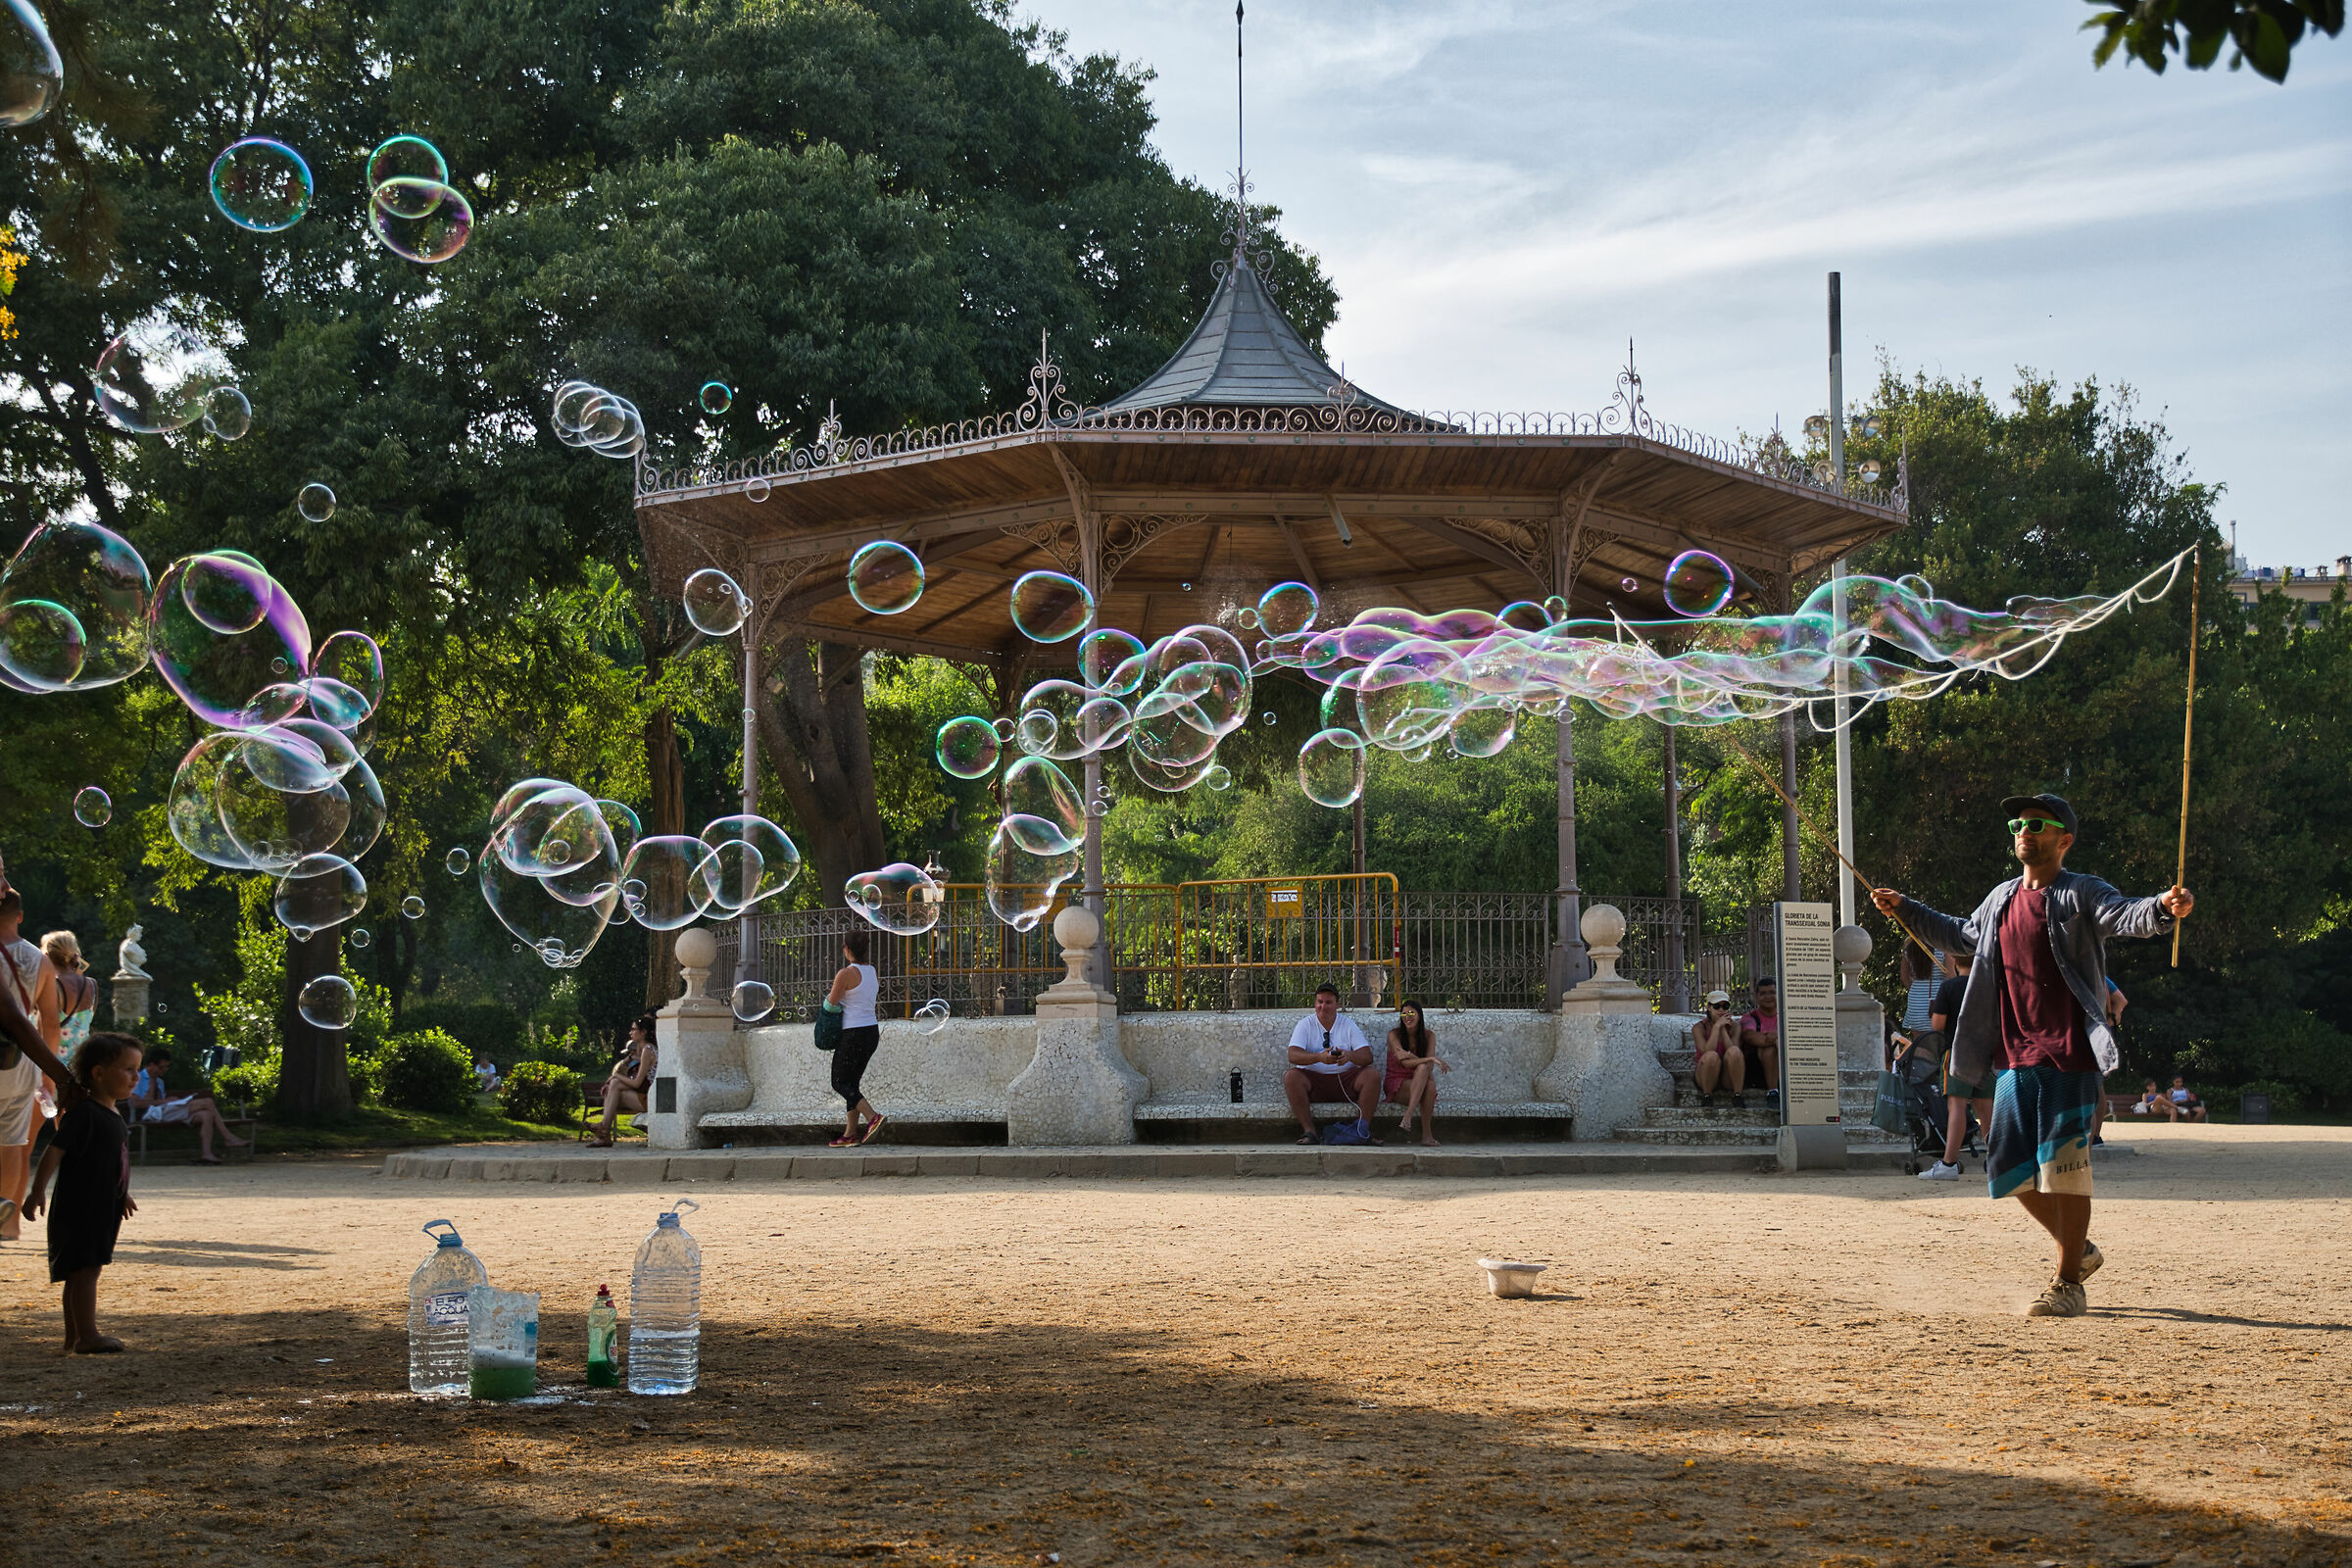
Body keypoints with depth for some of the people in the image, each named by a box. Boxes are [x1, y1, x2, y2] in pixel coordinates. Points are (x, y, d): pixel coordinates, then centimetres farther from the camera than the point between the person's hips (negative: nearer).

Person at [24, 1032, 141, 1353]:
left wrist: (121, 1195, 38)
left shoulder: (112, 1116, 15)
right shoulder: (84, 1113, -15)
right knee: (85, 1270, -11)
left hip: (102, 1211, 9)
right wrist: (39, 1190, -26)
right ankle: (86, 1337, -12)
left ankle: (74, 1337, 17)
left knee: (82, 1272, 12)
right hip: (79, 1209, -9)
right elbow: (55, 1151, -19)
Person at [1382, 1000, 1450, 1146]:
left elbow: (1429, 1067, -10)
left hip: (1419, 1082, 3)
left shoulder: (1428, 1036, 2)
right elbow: (1405, 1062, -20)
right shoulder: (1394, 1035, -7)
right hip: (1396, 1085, -3)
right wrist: (1432, 1059, -30)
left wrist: (1410, 1055, -25)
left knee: (1430, 1084, -36)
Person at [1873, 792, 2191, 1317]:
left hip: (2069, 1056, -7)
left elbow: (2124, 916, -24)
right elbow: (1964, 934, 37)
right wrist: (1905, 909, 40)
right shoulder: (2001, 899, 17)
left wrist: (2164, 908, -45)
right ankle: (2078, 1249, 30)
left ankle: (2067, 1284, 2)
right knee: (2010, 1166, 10)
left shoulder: (2080, 894, -5)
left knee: (2061, 1164, -8)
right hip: (2014, 1056, 7)